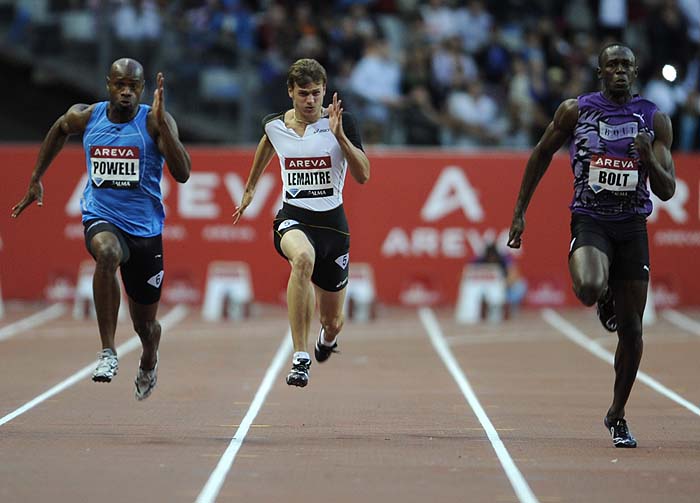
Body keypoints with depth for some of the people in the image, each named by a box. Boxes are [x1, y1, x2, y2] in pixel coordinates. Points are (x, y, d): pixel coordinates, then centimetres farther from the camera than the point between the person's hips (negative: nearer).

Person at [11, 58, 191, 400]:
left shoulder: (155, 121, -12)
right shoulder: (84, 117, -3)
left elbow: (182, 174, -23)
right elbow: (60, 130, 21)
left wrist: (161, 123, -31)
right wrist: (36, 179, 22)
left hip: (145, 227, 0)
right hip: (101, 218, 0)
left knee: (145, 324, 12)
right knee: (107, 252, -39)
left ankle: (149, 363, 51)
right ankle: (108, 352, -33)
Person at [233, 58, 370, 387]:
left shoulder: (340, 123, -7)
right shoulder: (274, 125, 1)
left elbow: (363, 175, -14)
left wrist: (340, 136, -25)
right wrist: (250, 189, 36)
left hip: (332, 221, 1)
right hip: (293, 217, 0)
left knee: (332, 322, 9)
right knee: (303, 257, -40)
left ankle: (327, 337, 53)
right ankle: (300, 358, -39)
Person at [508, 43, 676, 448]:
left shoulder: (655, 119, 3)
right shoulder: (575, 111, 0)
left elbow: (667, 191, 2)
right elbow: (541, 156, 13)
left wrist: (648, 158, -18)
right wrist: (519, 213, 11)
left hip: (633, 227, 2)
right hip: (590, 221, -2)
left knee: (632, 329, 3)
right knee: (589, 288, -33)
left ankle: (617, 414, 21)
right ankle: (606, 301, 7)